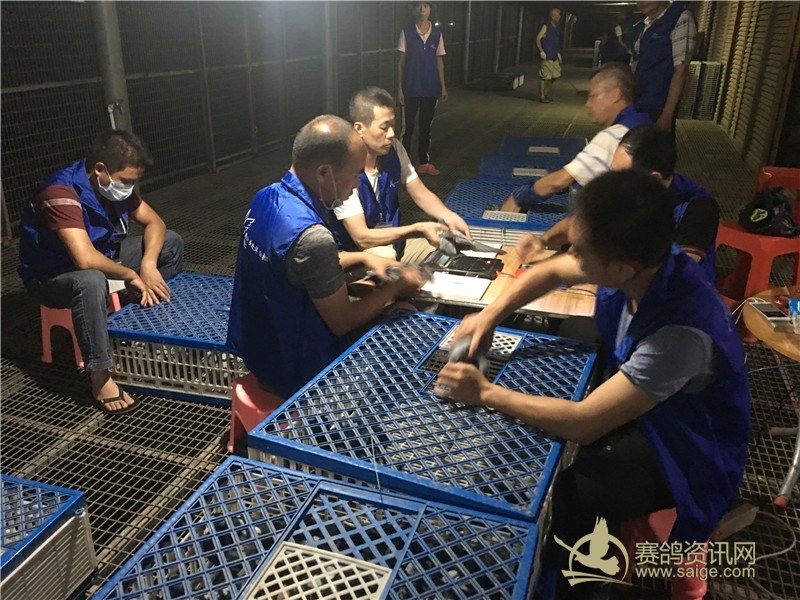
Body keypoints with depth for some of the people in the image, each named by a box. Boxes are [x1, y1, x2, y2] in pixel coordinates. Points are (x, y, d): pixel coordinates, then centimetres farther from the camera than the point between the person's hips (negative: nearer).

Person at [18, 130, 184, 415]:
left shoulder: (114, 184, -9)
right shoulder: (61, 193, -33)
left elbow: (155, 223, -2)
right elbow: (85, 258, -43)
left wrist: (148, 264, -20)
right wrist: (132, 276, -27)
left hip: (102, 255, 8)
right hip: (51, 275, -8)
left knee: (171, 242, -1)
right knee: (91, 281, -43)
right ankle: (100, 379, -31)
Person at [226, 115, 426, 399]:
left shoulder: (267, 197, -6)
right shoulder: (311, 236, -34)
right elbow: (342, 323, -21)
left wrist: (363, 257, 5)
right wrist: (394, 289, -7)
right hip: (298, 372, -8)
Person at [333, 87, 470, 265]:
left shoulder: (393, 148, -6)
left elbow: (421, 194, 4)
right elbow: (362, 238, -25)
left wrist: (448, 216, -17)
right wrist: (418, 229, -26)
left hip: (394, 238, 6)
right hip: (357, 251, -6)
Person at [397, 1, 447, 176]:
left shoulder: (437, 33, 3)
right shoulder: (406, 32, -4)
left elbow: (439, 61, 9)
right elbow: (400, 62, -3)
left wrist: (443, 86, 6)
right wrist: (399, 88, -6)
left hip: (431, 88, 3)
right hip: (411, 88, -3)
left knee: (426, 127, 12)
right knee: (408, 128, 2)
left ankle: (424, 162, 23)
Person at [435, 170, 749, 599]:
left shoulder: (683, 331, -39)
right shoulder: (639, 262, -17)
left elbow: (582, 423, -33)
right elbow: (549, 272, 3)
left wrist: (486, 394, -25)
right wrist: (490, 316, -10)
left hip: (684, 454, -7)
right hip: (634, 406, 7)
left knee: (561, 500, -27)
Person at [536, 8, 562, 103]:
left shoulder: (555, 27, 15)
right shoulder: (546, 26, -8)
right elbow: (538, 38, -13)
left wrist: (558, 53, 19)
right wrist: (541, 51, -20)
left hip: (555, 57, 8)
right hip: (547, 57, -8)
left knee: (554, 76, 13)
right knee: (544, 77, -4)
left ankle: (548, 95, 25)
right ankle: (542, 96, 3)